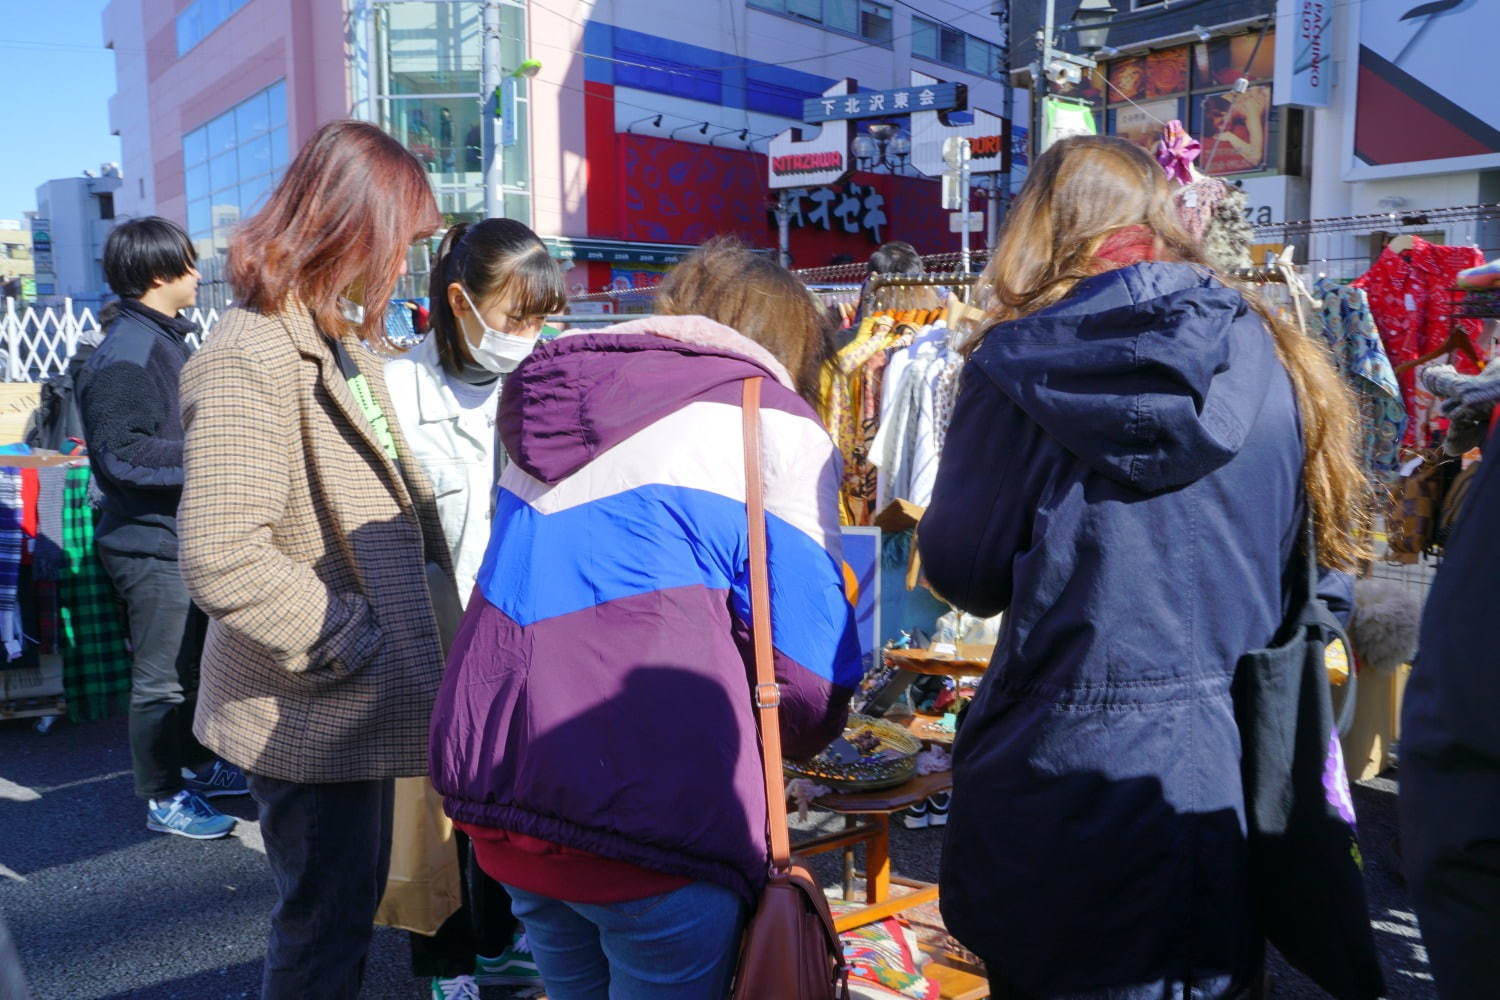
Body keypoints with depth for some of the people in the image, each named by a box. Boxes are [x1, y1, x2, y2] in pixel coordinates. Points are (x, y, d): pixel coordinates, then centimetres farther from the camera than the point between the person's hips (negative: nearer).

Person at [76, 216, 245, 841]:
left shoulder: (167, 339, 13)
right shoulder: (124, 355, -19)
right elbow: (118, 452, -25)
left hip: (187, 535, 10)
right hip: (152, 544, -10)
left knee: (194, 662, 21)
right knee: (162, 677, 2)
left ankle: (196, 765, 37)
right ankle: (162, 797, 16)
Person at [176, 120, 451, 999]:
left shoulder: (341, 343, 11)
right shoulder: (251, 359, -21)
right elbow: (222, 559, -29)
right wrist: (354, 643, -20)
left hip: (360, 696, 9)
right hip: (310, 711, -9)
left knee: (352, 903, 24)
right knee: (327, 922, 8)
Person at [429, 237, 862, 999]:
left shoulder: (555, 411, 17)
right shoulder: (773, 425, -2)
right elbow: (809, 683, -5)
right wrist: (781, 738, 15)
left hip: (492, 792, 7)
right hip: (648, 814, -6)